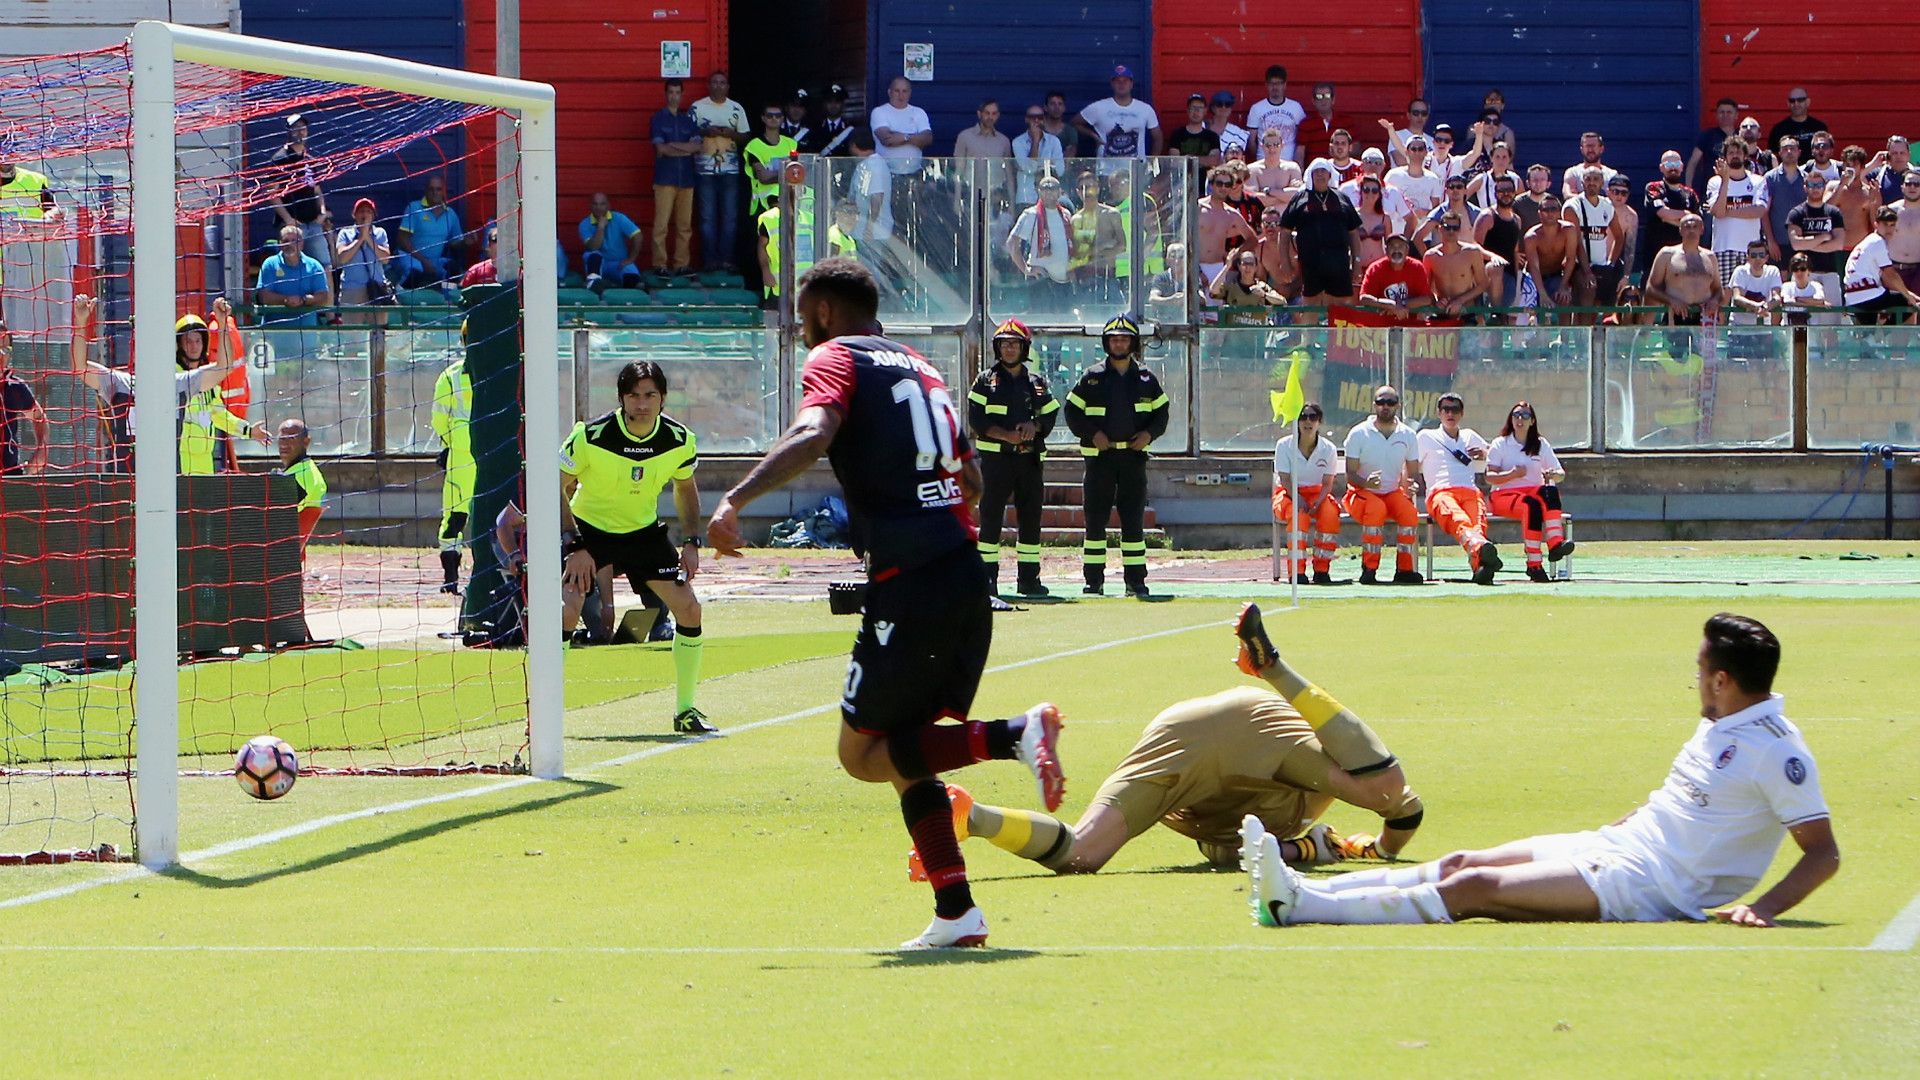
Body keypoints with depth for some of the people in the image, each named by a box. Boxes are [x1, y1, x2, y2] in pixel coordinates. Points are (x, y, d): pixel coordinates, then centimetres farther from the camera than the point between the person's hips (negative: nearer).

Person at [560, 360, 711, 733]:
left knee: (689, 608, -6)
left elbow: (685, 488, 7)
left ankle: (686, 710, 8)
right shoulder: (591, 436, -25)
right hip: (589, 529, -4)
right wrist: (573, 546, -21)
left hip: (645, 531, 4)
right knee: (567, 612, -22)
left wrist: (691, 542, -4)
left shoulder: (679, 439, -13)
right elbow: (557, 487, -14)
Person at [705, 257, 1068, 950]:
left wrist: (735, 500, -28)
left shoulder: (834, 359, 1)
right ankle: (955, 911, 5)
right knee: (904, 745, 15)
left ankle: (1012, 734, -18)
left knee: (864, 753, 0)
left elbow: (812, 435, -20)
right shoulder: (918, 367, 23)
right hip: (967, 574, 8)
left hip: (910, 584, -8)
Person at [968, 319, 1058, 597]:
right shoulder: (986, 381, 5)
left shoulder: (1037, 382, 13)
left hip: (1030, 458, 3)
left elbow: (1051, 415, 12)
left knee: (1031, 517, 3)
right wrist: (1006, 435, -16)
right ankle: (988, 576, -4)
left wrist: (1034, 426, -10)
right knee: (991, 516, -6)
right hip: (996, 457, -3)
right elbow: (977, 420, -3)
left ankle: (1029, 578, 8)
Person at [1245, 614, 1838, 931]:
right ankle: (1299, 893, -6)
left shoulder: (1778, 752, -14)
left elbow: (1824, 853, -18)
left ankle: (1298, 907, -21)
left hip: (1649, 886, -9)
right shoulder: (1720, 727, 15)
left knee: (1474, 888, -17)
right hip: (1617, 844, 9)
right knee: (1461, 864, -1)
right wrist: (1607, 830, 24)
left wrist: (1764, 909, -30)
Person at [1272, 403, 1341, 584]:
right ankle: (1296, 571, -38)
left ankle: (1321, 570, -22)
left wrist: (1318, 502, -25)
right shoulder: (1284, 445, -7)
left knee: (1330, 512, -32)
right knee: (1299, 515, -36)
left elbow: (1327, 483, -5)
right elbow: (1285, 480, -12)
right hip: (1288, 494, -2)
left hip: (1317, 493, 2)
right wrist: (1298, 500, -30)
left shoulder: (1328, 448, -2)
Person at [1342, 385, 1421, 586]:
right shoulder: (1358, 434, -7)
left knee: (1410, 512, -29)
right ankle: (1369, 569, -31)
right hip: (1361, 493, -3)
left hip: (1393, 493, 3)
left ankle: (1404, 569, -18)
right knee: (1377, 509, -36)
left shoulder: (1408, 436, 3)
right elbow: (1350, 474, -9)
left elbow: (1412, 474, 6)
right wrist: (1366, 483, -31)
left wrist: (1409, 488, -18)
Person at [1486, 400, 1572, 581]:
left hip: (1534, 491, 3)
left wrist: (1554, 475, -14)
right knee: (1532, 505, -37)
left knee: (1550, 491, -34)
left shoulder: (1541, 445, 17)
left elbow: (1561, 474, 11)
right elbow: (1489, 477, -4)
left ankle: (1555, 543, -50)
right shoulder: (1500, 444, 8)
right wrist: (1512, 475, -22)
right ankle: (1533, 564, -41)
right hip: (1503, 495, -3)